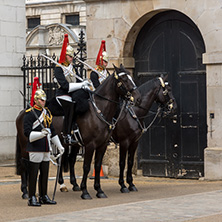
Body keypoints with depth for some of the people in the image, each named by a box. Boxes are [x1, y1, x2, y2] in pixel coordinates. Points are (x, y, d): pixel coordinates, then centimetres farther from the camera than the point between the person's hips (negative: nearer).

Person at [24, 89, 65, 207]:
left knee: (45, 174, 12)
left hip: (46, 148, 8)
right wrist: (41, 134, -29)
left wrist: (59, 146, 21)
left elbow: (52, 131, 22)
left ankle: (44, 197, 20)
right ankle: (32, 198, 2)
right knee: (33, 174, -3)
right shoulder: (30, 113, -8)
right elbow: (27, 132, -14)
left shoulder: (47, 112, 15)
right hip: (35, 149, -7)